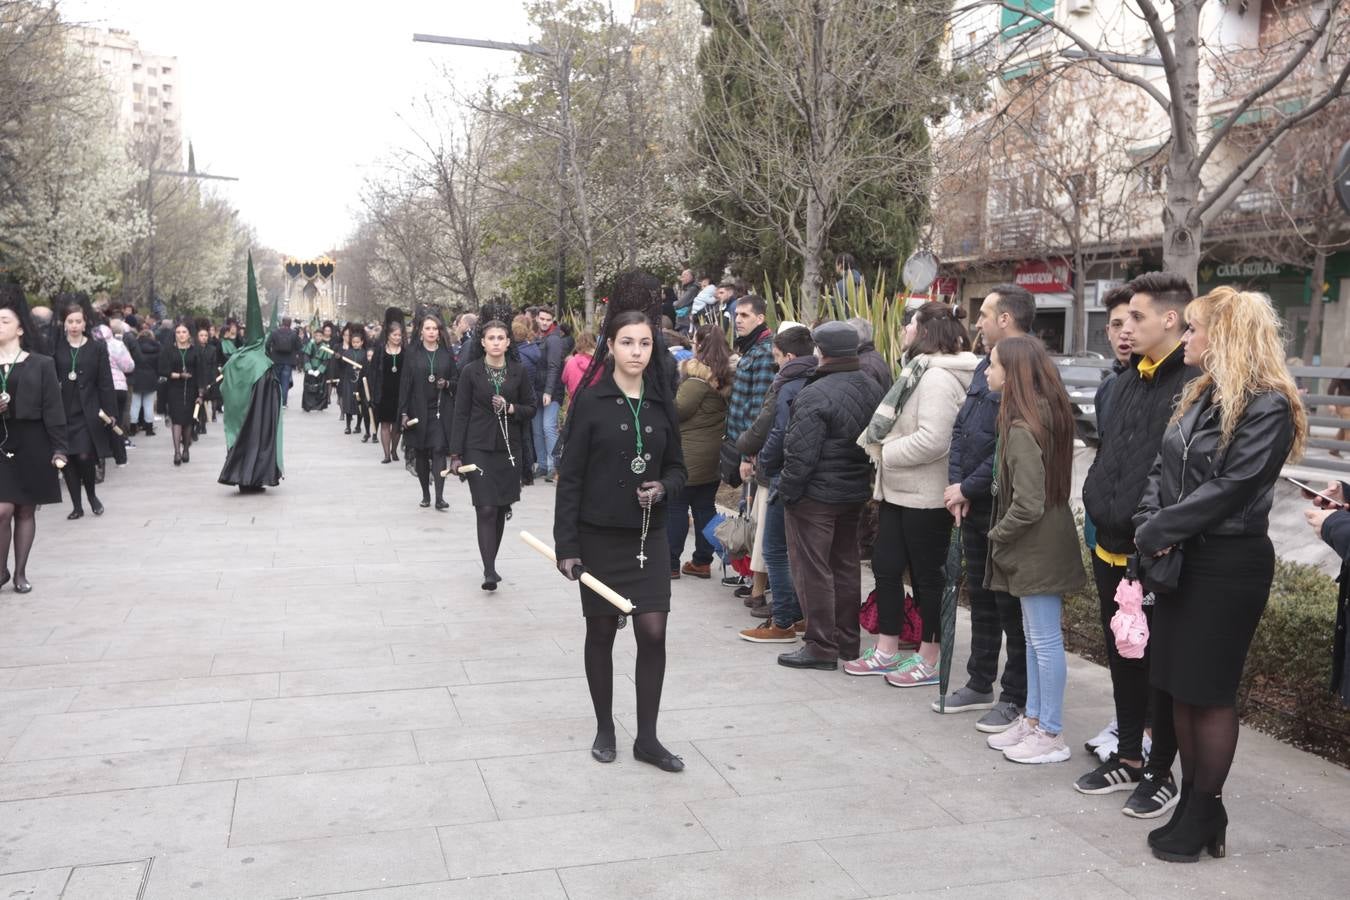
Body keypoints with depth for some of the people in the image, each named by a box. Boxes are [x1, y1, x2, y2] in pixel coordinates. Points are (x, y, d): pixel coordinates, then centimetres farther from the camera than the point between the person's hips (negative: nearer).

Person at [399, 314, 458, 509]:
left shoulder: (446, 354, 6)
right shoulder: (413, 355, 2)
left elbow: (457, 379, 13)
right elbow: (405, 383, 0)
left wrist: (447, 384, -11)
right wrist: (404, 412, -5)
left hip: (441, 411, 0)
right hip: (418, 410, 1)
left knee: (439, 450, -10)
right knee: (421, 453, 7)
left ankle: (439, 496, -13)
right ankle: (426, 495, 19)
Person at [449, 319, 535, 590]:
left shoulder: (518, 371, 4)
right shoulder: (471, 371, -1)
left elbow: (530, 408, 10)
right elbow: (461, 414, -1)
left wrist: (511, 408, -12)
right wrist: (456, 454, -5)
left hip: (508, 448, 3)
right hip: (479, 448, -3)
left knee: (501, 509, 8)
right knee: (486, 509, -10)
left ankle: (491, 563, 23)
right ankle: (489, 571, -10)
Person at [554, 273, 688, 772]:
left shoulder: (661, 402, 4)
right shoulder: (590, 401, -7)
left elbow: (676, 466, 13)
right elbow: (570, 477, -7)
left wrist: (663, 487, -11)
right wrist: (566, 544, -11)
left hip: (648, 535, 3)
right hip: (599, 536, -3)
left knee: (653, 632, -2)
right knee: (601, 632, 9)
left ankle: (647, 737, 12)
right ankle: (605, 727, 26)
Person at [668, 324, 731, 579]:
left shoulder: (698, 375, -15)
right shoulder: (725, 374, 9)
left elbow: (678, 409, -18)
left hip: (689, 454, -8)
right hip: (714, 453, 8)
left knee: (675, 507, 0)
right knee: (705, 507, 12)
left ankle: (670, 563, 3)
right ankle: (702, 562, 16)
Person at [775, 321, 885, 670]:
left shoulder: (816, 395, -20)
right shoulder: (873, 389, 6)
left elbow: (800, 453, -21)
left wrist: (787, 491, -10)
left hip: (816, 496, -8)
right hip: (857, 494, 8)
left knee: (813, 570, 1)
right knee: (847, 566, 16)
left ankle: (821, 647, 5)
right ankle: (848, 641, 26)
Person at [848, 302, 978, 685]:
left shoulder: (937, 377, -18)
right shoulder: (919, 370, 14)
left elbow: (933, 439, -28)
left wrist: (886, 452, -17)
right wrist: (881, 449, 3)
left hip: (924, 496, -10)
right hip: (898, 490, 10)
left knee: (928, 575, 2)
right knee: (886, 567, 14)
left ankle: (930, 659, 15)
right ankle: (887, 650, 25)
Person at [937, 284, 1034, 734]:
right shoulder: (985, 368, 12)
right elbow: (961, 429, 13)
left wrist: (968, 487, -15)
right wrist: (956, 486, 1)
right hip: (973, 508, 9)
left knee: (1010, 604, 1)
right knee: (980, 596, 18)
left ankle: (1016, 698, 14)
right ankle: (980, 685, 31)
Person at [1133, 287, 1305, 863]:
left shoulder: (1268, 405, -13)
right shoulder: (1199, 395, 13)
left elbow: (1230, 488, -21)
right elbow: (1161, 470, 10)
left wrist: (1157, 532, -16)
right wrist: (1150, 526, -8)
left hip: (1229, 564, -8)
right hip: (1179, 560, 8)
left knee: (1210, 691, 1)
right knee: (1178, 686, 12)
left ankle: (1201, 818, 15)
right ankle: (1197, 808, 24)